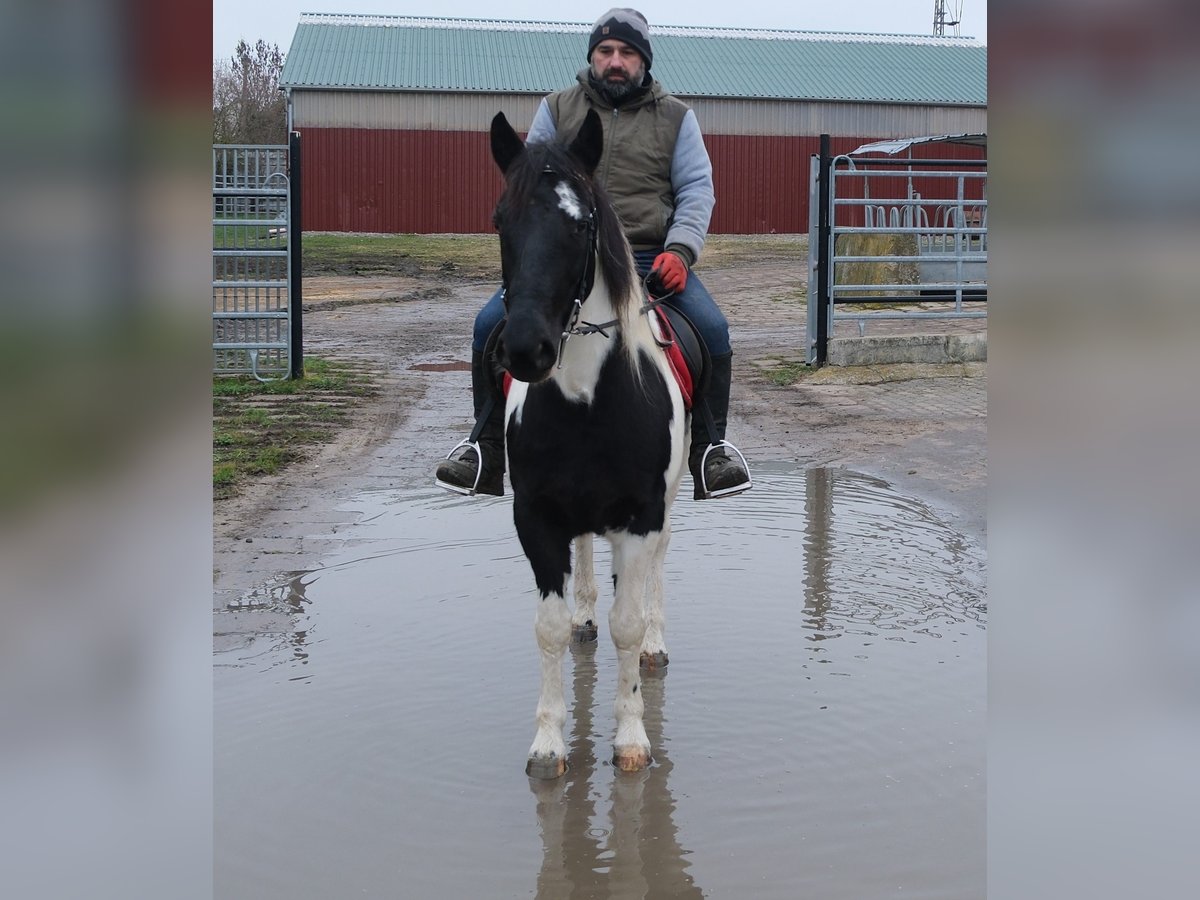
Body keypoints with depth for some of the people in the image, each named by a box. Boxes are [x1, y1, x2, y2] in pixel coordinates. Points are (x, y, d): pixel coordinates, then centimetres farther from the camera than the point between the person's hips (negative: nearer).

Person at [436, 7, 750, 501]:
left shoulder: (675, 117, 11)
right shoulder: (556, 109, 12)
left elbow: (696, 189, 6)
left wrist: (680, 249, -12)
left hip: (650, 259, 0)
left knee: (712, 328, -23)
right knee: (491, 323, -19)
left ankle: (709, 451, -4)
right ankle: (487, 450, -2)